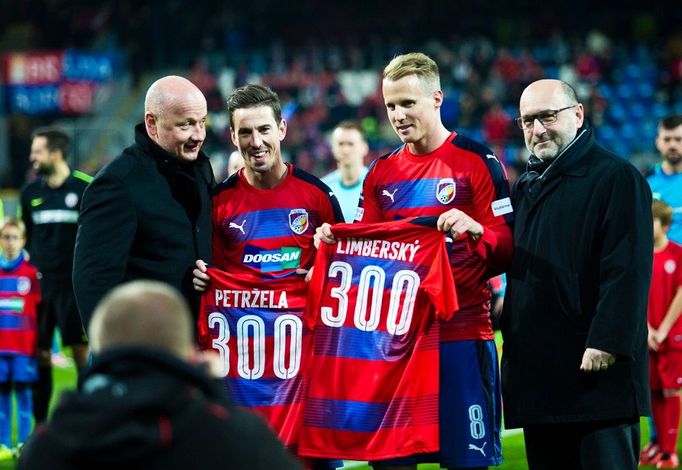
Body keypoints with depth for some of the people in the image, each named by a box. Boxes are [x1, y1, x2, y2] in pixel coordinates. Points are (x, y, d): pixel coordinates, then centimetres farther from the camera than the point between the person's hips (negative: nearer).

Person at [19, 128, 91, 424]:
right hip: (39, 284, 4)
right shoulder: (30, 192, 10)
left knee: (82, 351, -4)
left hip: (75, 285, -4)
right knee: (39, 353, 4)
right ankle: (39, 422, 10)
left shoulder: (85, 189, -4)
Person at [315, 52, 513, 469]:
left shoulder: (477, 161, -2)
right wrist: (334, 241, -2)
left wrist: (475, 229, -24)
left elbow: (507, 248, -4)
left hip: (461, 336, -5)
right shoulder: (382, 172, 14)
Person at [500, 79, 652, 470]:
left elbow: (626, 270, -15)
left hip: (596, 367, -8)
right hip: (538, 371, 8)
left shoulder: (616, 177, -6)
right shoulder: (527, 186, 21)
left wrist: (606, 342, -21)